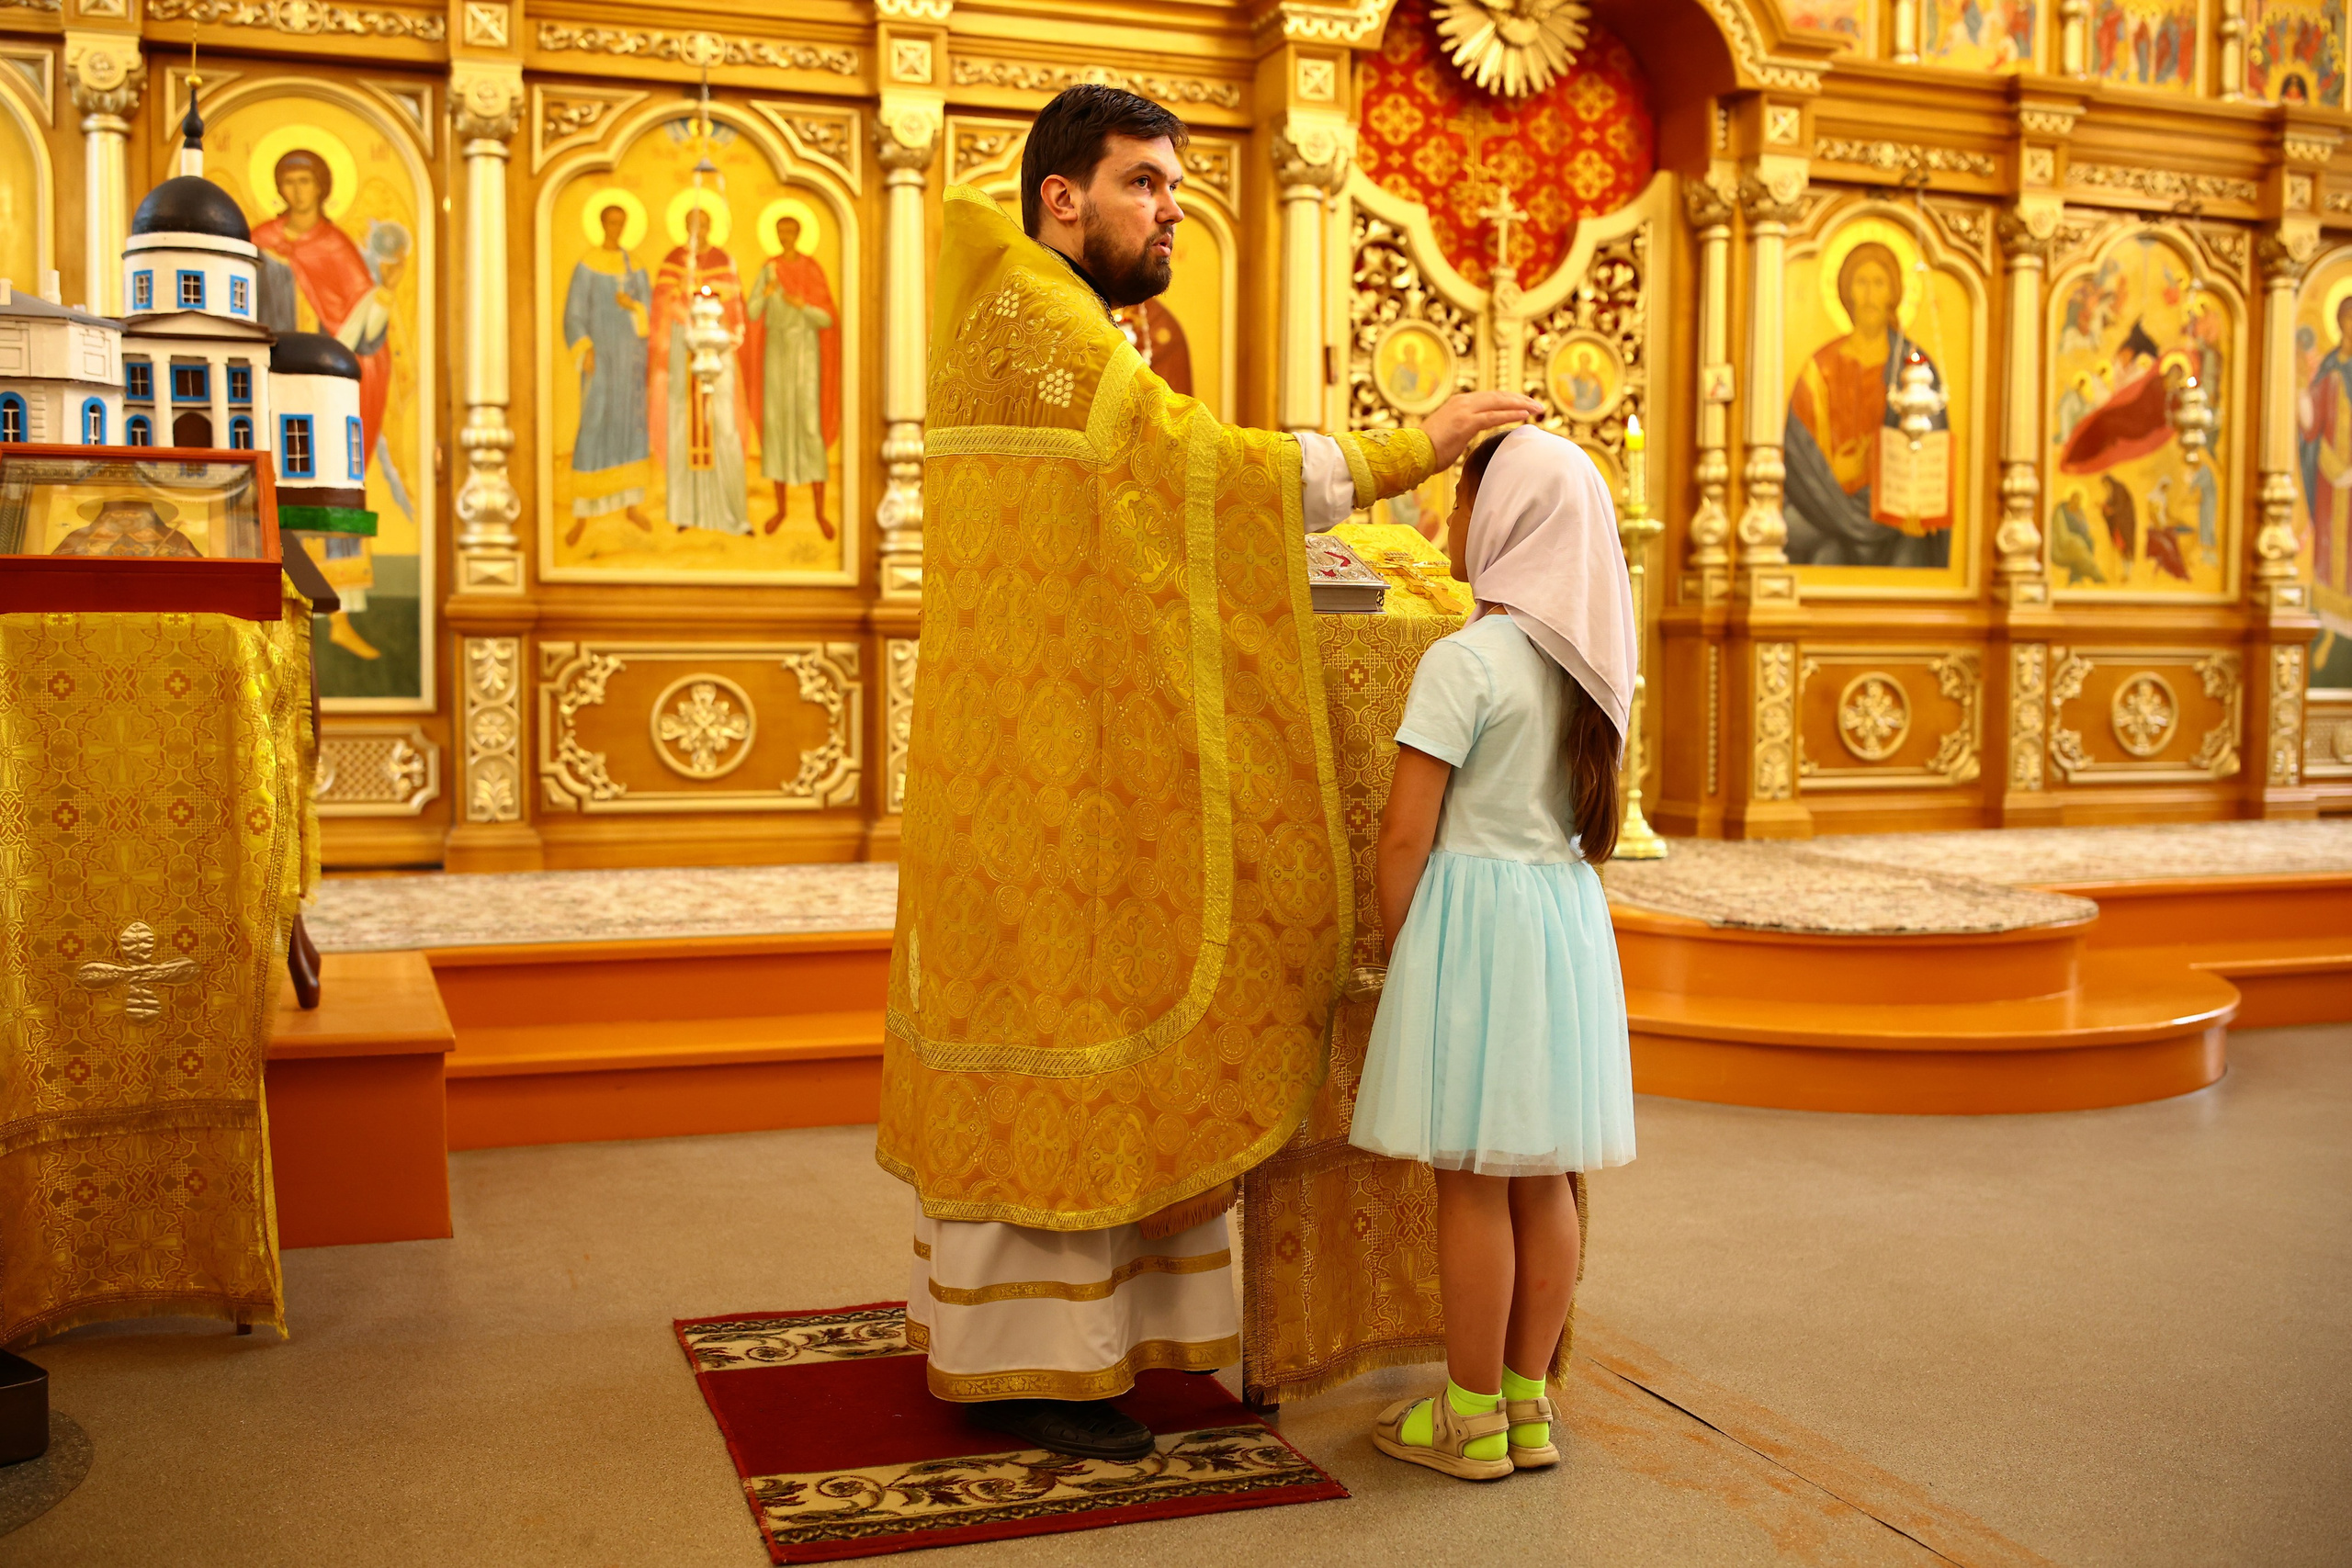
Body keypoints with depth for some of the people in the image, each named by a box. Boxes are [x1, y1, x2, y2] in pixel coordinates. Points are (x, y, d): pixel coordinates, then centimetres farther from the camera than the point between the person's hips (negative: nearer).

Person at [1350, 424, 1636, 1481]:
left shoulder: (1464, 659, -14)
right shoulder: (1589, 660, 8)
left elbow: (1406, 834, -15)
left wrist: (1391, 950, -3)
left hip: (1472, 915, -7)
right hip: (1569, 915, 8)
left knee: (1471, 1179, 2)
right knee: (1540, 1176, 13)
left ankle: (1471, 1418, 12)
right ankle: (1528, 1403, 22)